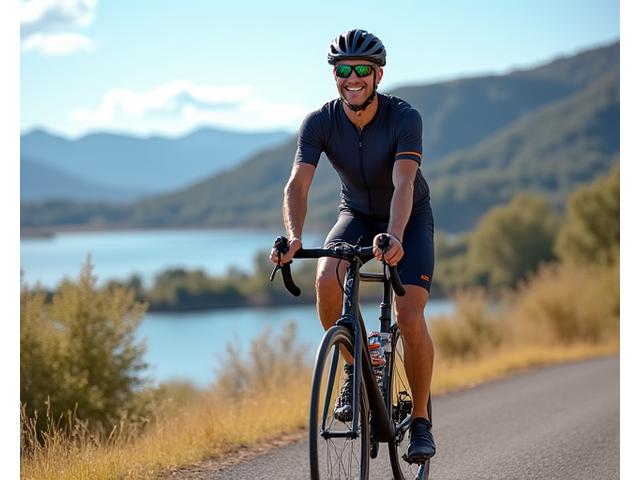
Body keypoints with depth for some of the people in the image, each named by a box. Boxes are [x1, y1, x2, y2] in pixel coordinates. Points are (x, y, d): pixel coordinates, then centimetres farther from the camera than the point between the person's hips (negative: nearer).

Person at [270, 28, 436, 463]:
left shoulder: (404, 118, -28)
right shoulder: (319, 123, -20)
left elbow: (403, 185, -40)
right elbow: (298, 184, -29)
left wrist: (394, 237, -58)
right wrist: (294, 237, -48)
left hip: (411, 219, -2)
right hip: (357, 215, 2)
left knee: (410, 318, -19)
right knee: (327, 279, -30)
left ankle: (421, 420, 0)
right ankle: (355, 365, -6)